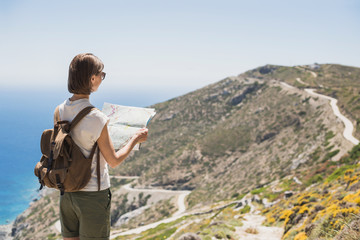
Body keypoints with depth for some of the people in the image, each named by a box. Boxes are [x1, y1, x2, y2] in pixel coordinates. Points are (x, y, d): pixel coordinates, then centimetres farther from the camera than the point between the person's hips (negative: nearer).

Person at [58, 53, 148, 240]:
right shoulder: (96, 118, -23)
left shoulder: (59, 111, -3)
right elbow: (113, 161, -12)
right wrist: (135, 139, 2)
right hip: (93, 196, -6)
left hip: (67, 193, 6)